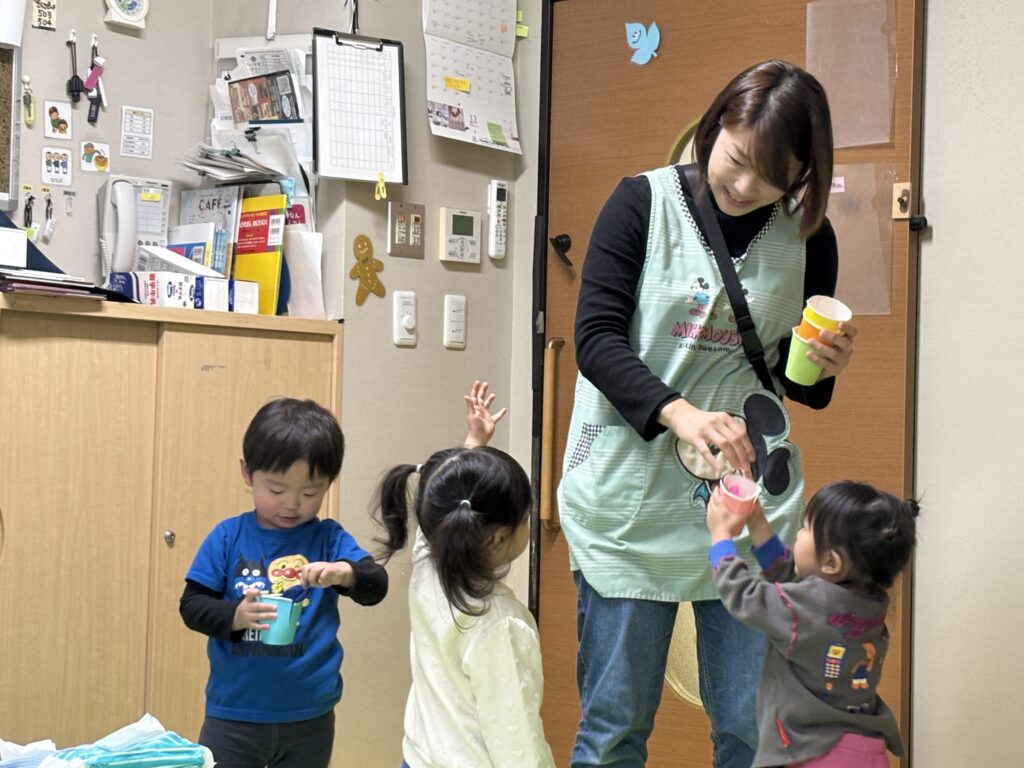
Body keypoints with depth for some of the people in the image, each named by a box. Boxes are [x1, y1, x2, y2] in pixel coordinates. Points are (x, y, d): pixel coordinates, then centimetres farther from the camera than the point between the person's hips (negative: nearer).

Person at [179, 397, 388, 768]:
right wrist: (235, 616, -22)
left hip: (309, 718, 1)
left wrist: (345, 572, -35)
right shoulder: (228, 537, -1)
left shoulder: (328, 538, -2)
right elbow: (192, 604, -3)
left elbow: (376, 586, -14)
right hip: (233, 714, 0)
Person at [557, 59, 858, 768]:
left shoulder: (809, 236, 5)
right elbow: (597, 337, -11)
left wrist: (825, 367, -8)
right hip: (632, 502, -2)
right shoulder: (645, 202, -2)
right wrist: (680, 413, -26)